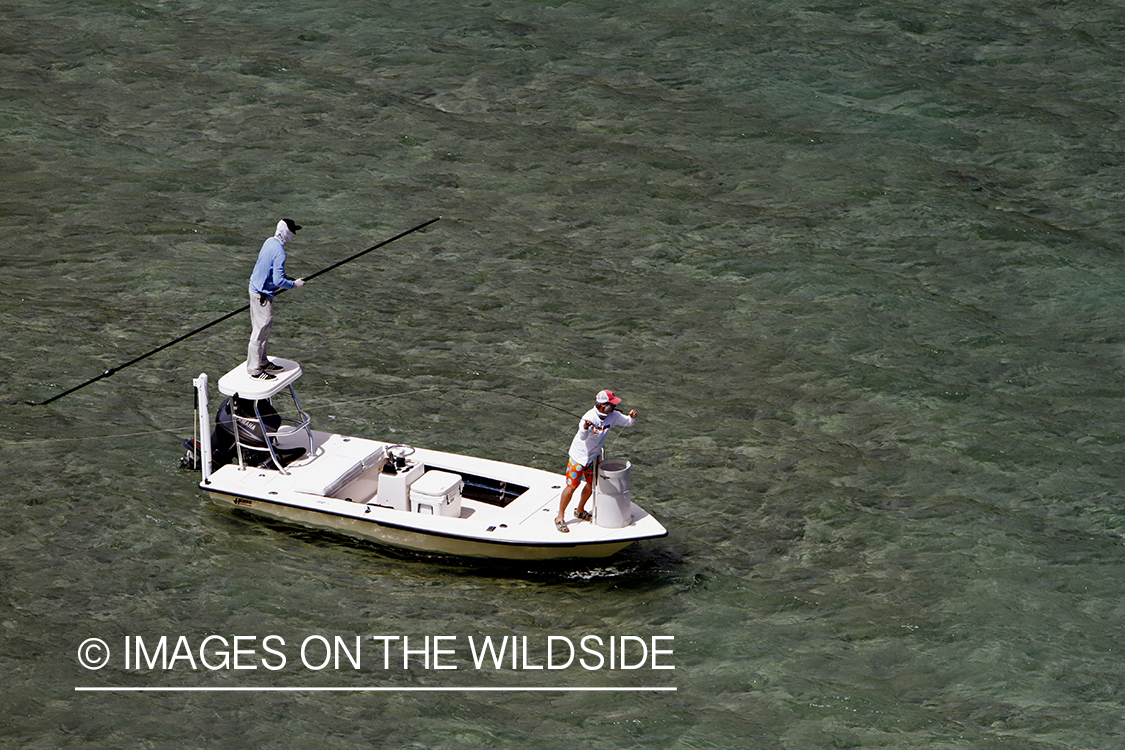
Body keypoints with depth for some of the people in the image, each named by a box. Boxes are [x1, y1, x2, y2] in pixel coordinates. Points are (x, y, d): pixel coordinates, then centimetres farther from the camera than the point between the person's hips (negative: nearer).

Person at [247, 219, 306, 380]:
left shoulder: (269, 242, 4)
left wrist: (289, 279, 15)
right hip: (263, 294, -10)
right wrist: (294, 284, -10)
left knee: (264, 328, 20)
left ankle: (262, 362, 31)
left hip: (256, 287, 10)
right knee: (261, 331, -2)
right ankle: (255, 370, 5)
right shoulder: (279, 252, -25)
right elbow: (278, 281, -26)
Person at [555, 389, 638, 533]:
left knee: (592, 484, 16)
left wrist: (632, 417, -23)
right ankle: (560, 518, 10)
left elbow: (627, 422, 1)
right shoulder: (590, 417, -33)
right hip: (579, 455, -7)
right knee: (572, 486, -3)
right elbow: (583, 437, -47)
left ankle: (580, 511, 40)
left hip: (594, 456, 7)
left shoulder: (613, 415, -12)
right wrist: (585, 428, -70)